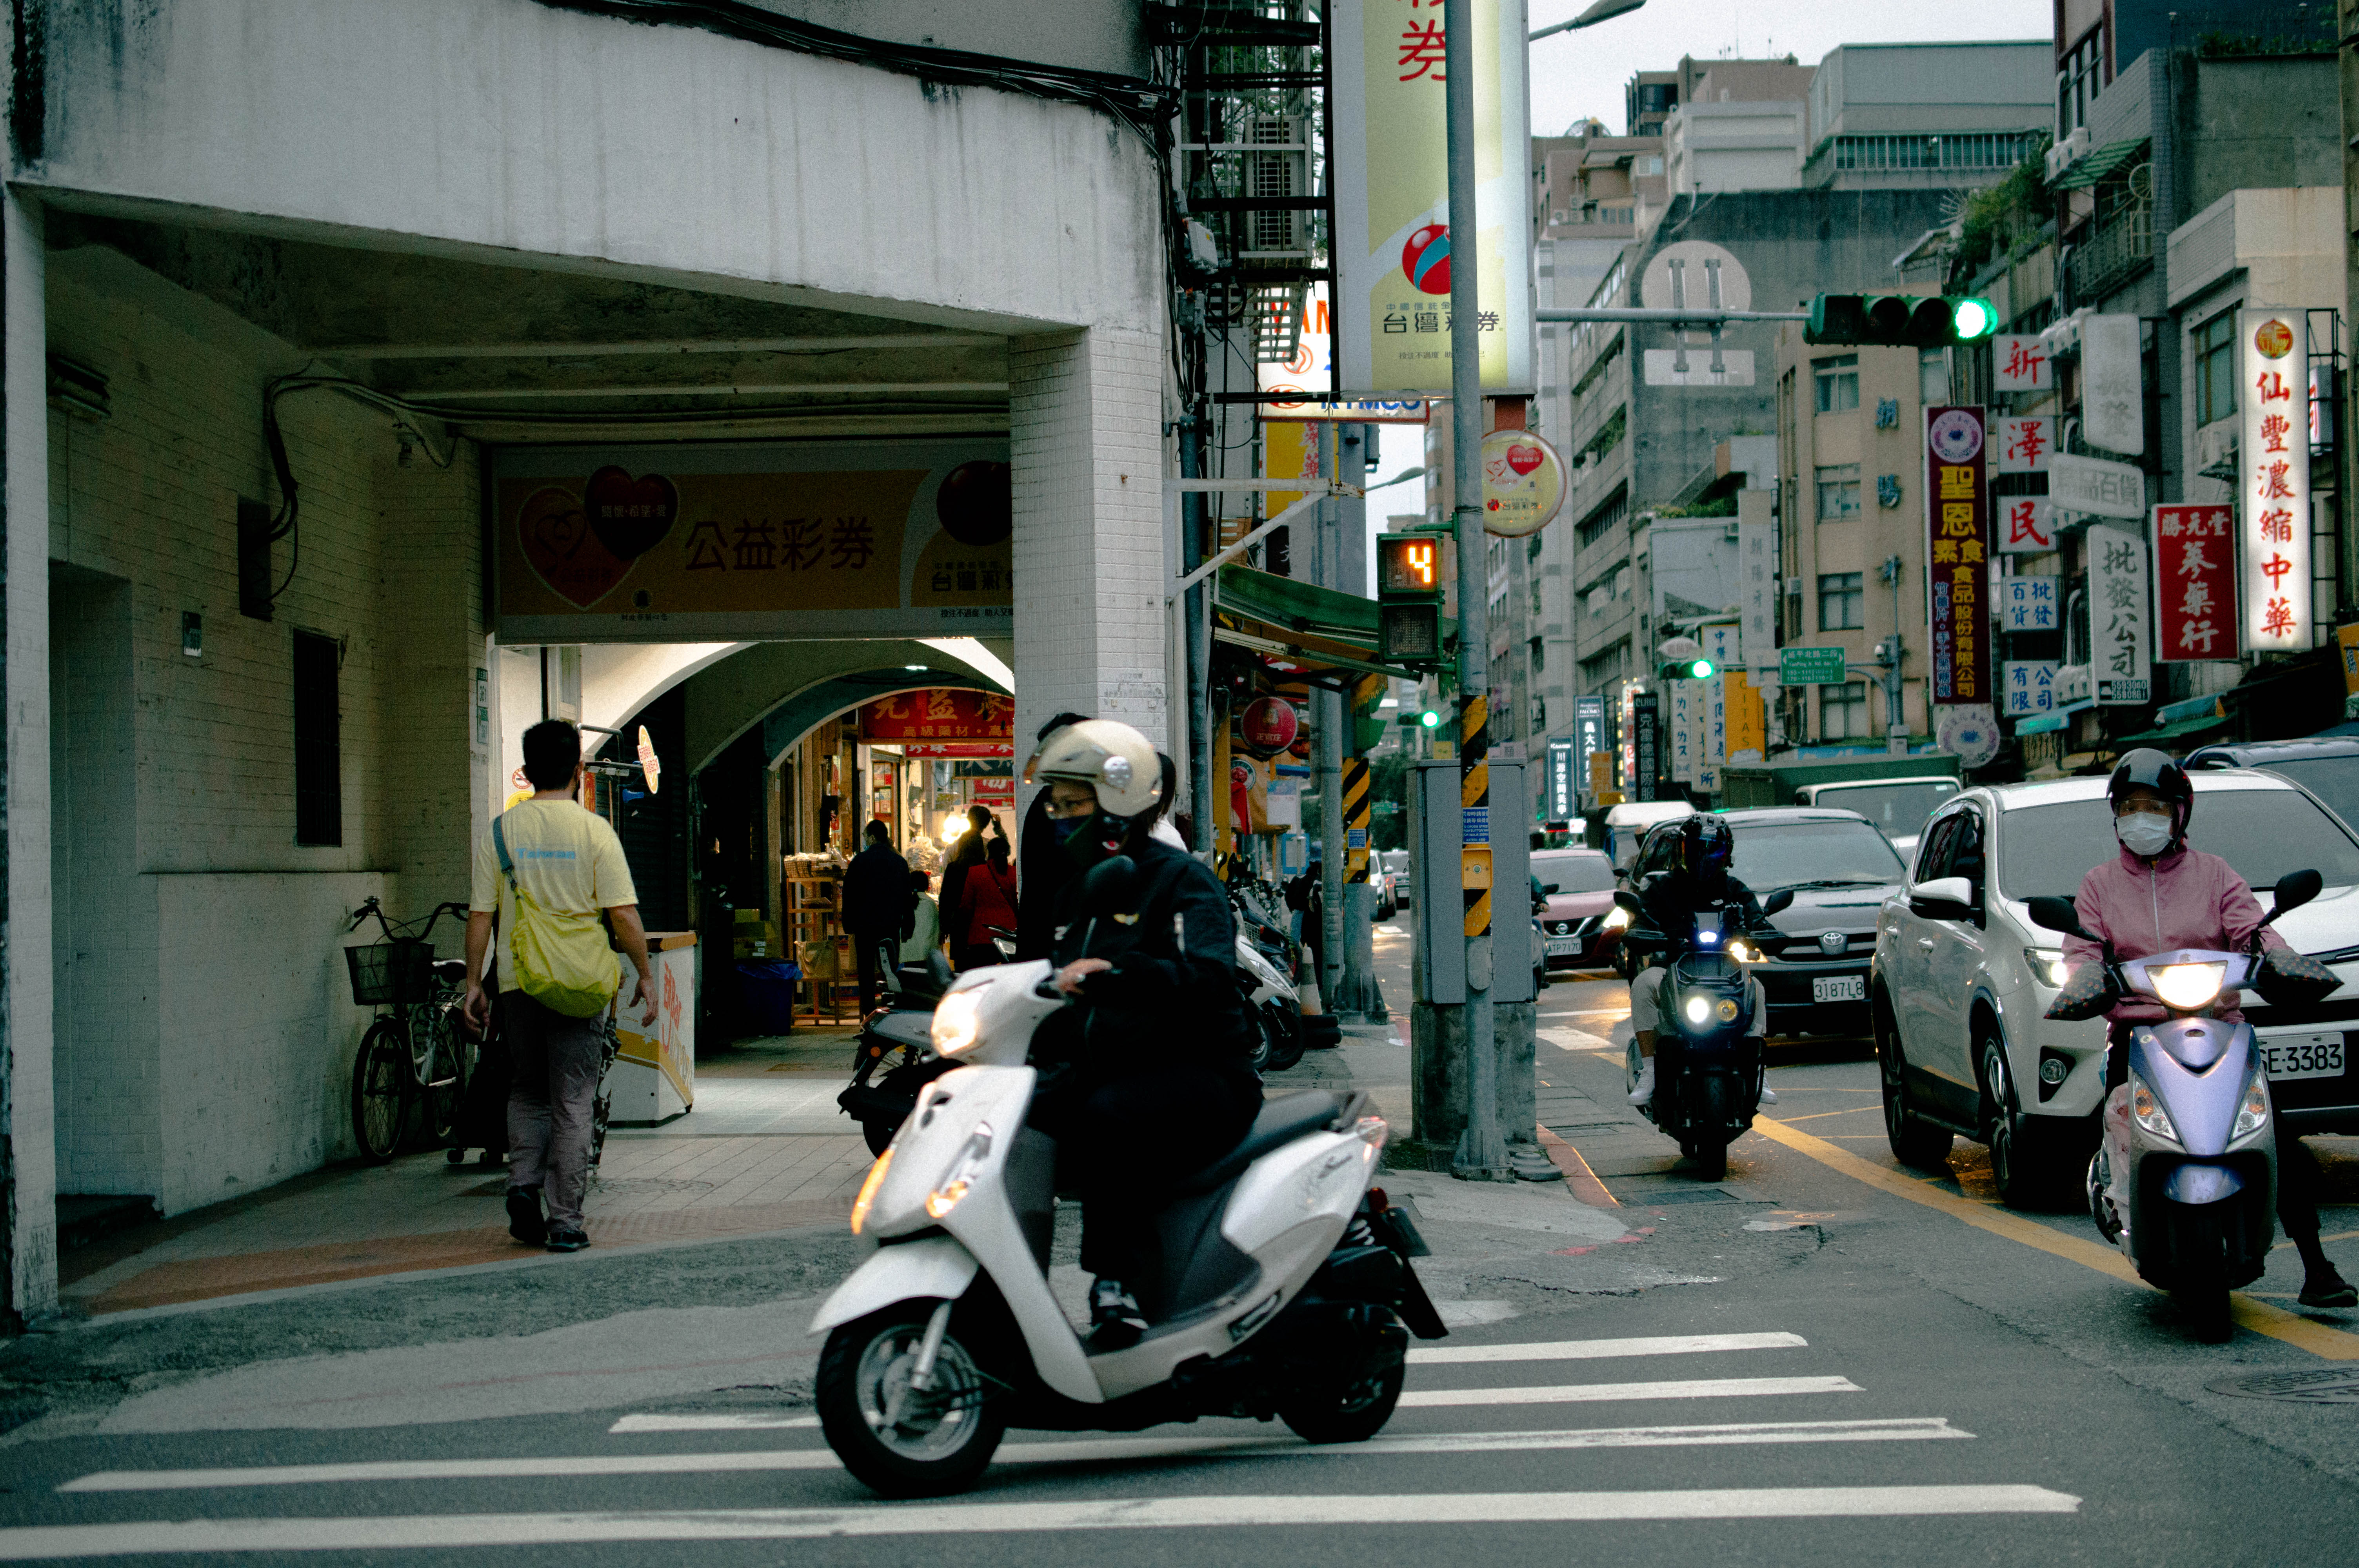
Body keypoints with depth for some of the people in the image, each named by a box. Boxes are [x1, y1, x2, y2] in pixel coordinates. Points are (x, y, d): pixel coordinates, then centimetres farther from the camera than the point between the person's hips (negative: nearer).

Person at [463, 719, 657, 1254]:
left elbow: (480, 914, 3)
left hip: (518, 985, 2)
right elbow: (624, 915, -9)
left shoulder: (500, 831, 2)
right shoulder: (593, 830, -6)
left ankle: (523, 1183, 0)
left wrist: (474, 984, 10)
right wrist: (645, 976, 0)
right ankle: (565, 1221, 3)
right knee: (572, 1103, 4)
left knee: (527, 1094, 19)